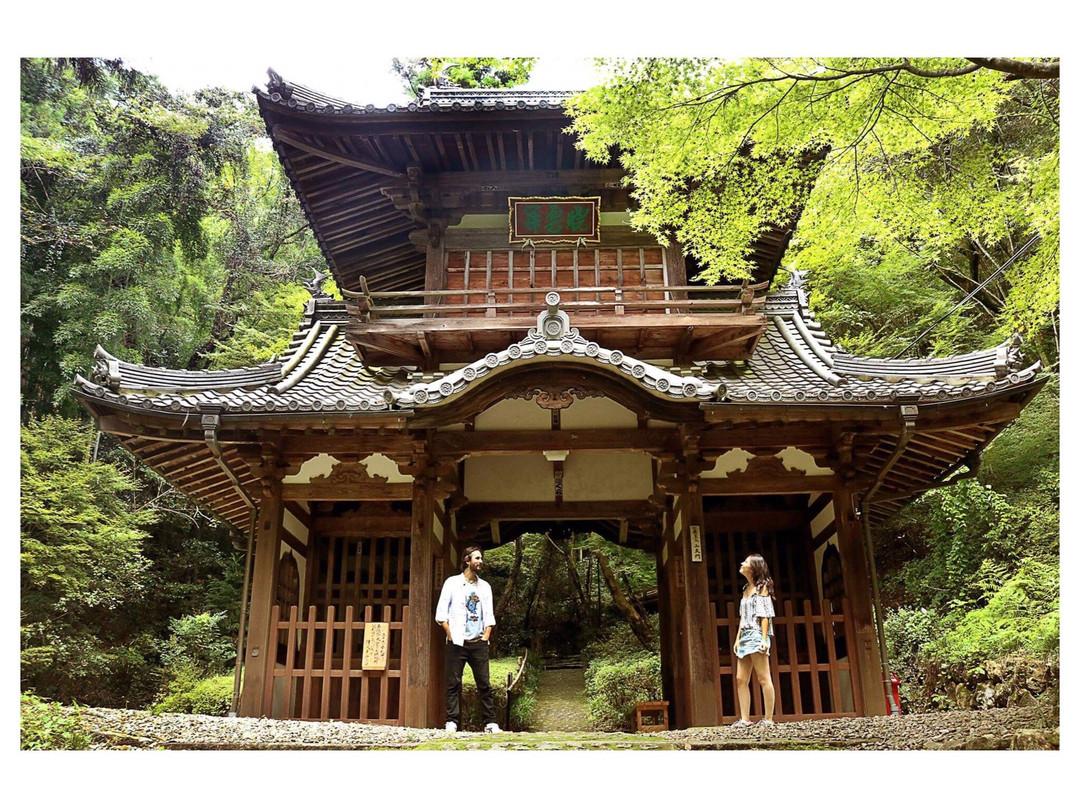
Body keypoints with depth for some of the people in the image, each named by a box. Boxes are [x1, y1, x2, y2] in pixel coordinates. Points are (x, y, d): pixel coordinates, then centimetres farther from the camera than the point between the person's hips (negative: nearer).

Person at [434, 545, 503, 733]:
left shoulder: (485, 586, 15)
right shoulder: (452, 582, 4)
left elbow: (489, 615, 14)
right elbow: (441, 613, 0)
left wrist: (486, 636, 2)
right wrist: (450, 635, -7)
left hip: (478, 643, 3)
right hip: (457, 643, -3)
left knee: (484, 684, 0)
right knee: (454, 684, -2)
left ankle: (490, 723, 3)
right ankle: (452, 722, 3)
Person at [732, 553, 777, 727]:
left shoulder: (762, 587, -2)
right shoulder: (746, 589, 19)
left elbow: (765, 615, -9)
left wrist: (764, 639, -17)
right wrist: (738, 638, 14)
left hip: (757, 635, -8)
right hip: (745, 637, 8)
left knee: (764, 678, -6)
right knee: (741, 679, 3)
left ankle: (768, 719, -3)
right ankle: (744, 719, 4)